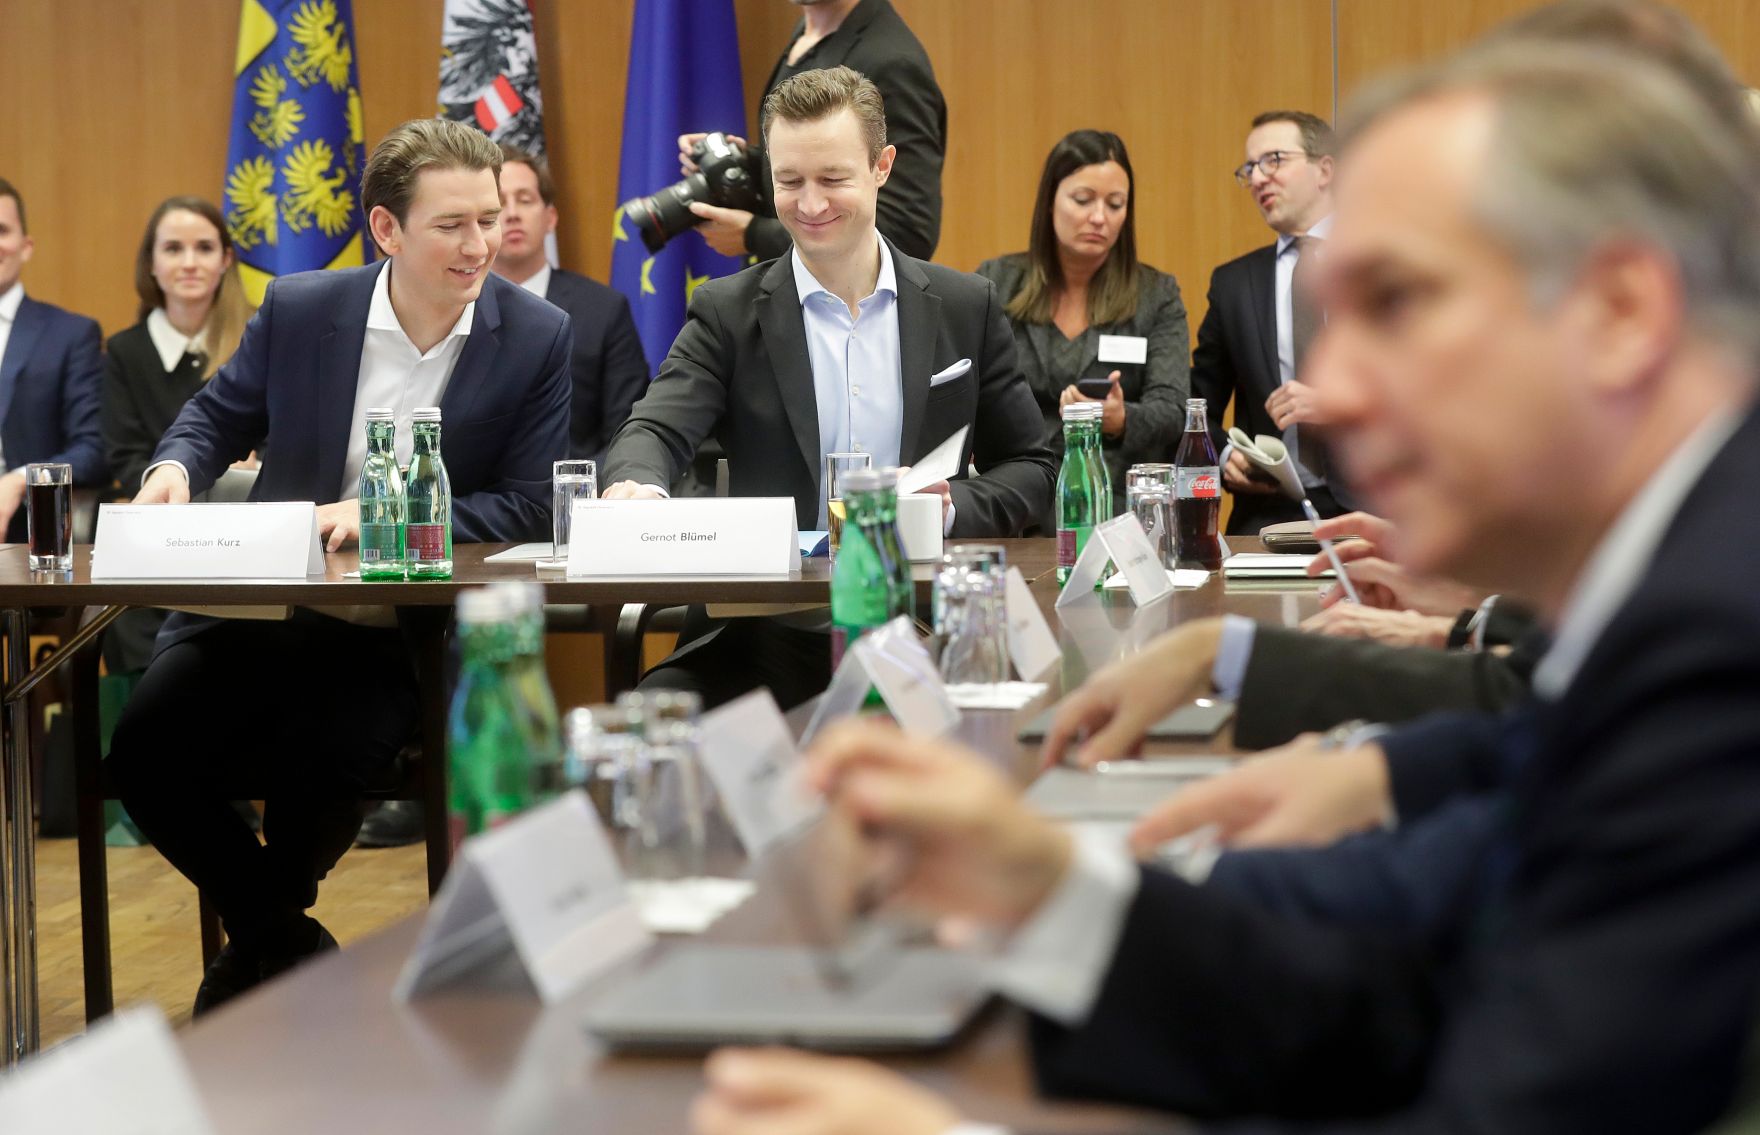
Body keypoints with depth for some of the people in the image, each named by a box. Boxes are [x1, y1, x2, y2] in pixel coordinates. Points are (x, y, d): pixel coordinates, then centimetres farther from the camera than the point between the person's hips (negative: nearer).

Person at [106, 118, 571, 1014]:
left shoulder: (538, 337, -4)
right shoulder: (298, 310, 1)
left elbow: (526, 508, -5)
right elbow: (217, 413, 17)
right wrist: (177, 464, -7)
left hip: (405, 636, -2)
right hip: (259, 603, 3)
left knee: (315, 768, -29)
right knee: (143, 753, -19)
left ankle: (255, 943, 8)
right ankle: (288, 942, 7)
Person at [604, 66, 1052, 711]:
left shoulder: (966, 309, 10)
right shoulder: (729, 313, 6)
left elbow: (1030, 466, 15)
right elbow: (657, 428, -9)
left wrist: (953, 508, -8)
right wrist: (638, 486, -33)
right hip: (763, 641, 0)